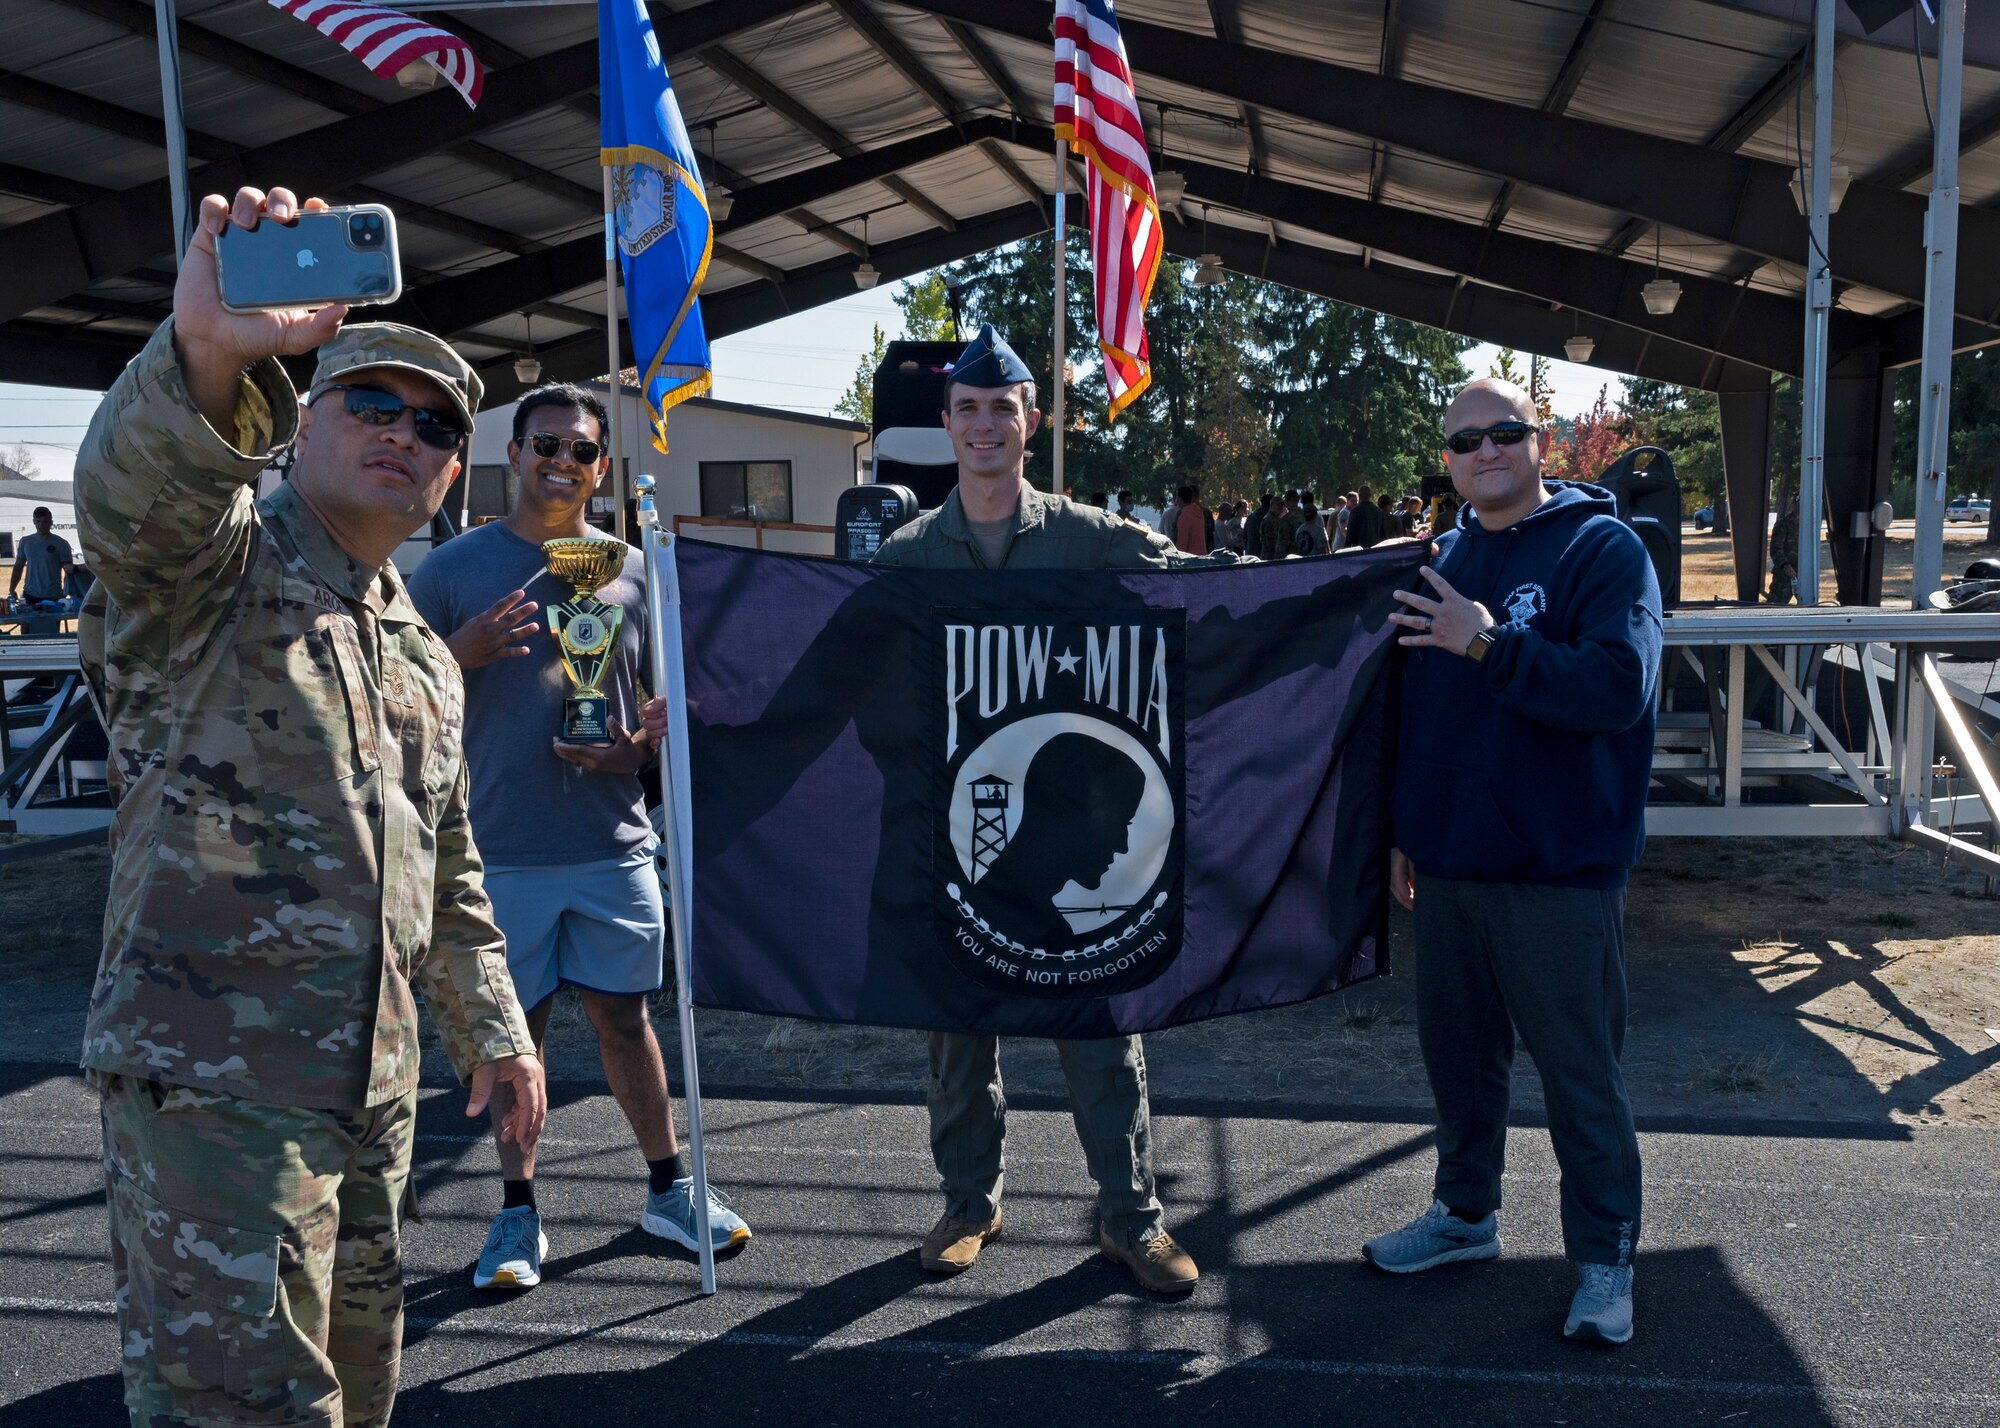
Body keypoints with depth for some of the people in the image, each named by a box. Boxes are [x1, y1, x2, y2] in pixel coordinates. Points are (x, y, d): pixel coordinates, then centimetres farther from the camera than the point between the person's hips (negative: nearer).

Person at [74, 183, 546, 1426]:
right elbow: (131, 493, -32)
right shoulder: (211, 565, -5)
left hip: (374, 1085, 8)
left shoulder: (428, 658, 16)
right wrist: (207, 350, -51)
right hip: (211, 1080, -7)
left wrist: (492, 1024, 21)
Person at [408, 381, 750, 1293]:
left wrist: (636, 749, -8)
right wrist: (464, 651, -16)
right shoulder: (455, 567, 1)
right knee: (515, 1024, 7)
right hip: (501, 848, -1)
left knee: (623, 1015, 10)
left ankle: (669, 1189, 24)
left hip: (614, 843, 2)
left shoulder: (633, 571, 7)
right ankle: (519, 1215, 20)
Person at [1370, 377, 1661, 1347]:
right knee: (1458, 1053, 17)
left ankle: (1604, 1259, 21)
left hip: (1560, 874, -6)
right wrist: (1404, 830, 17)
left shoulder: (1603, 548, -8)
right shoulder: (1443, 558, 11)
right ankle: (1465, 1212, 36)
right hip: (1450, 867, 6)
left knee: (1580, 1073, 5)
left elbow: (1619, 686, -23)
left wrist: (1489, 644, -26)